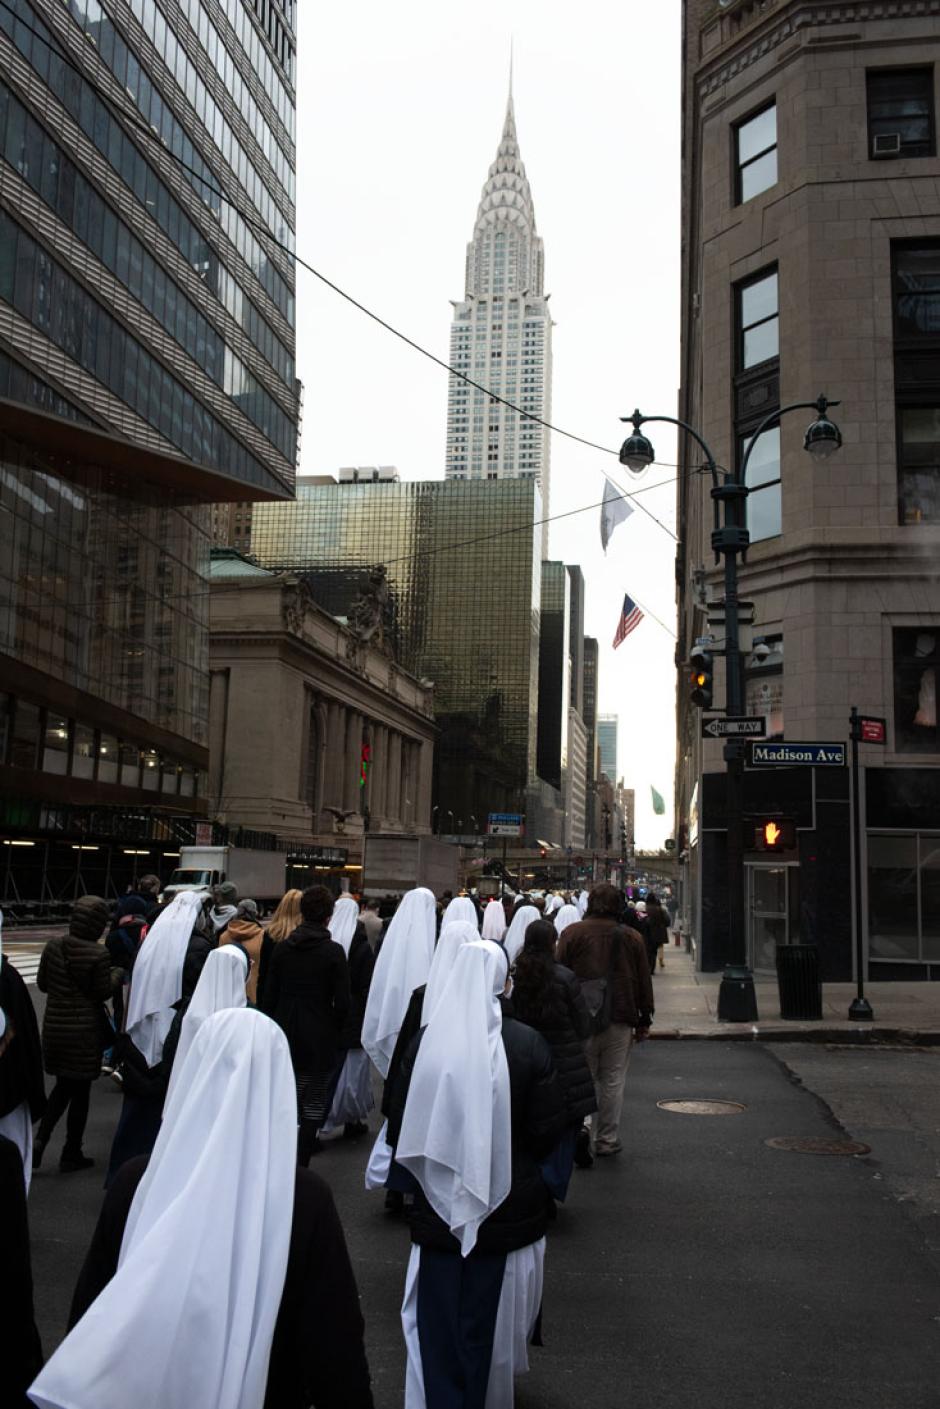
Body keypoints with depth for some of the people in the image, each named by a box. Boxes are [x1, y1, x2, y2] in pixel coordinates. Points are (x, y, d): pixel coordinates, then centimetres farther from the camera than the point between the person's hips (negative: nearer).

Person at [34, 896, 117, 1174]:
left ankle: (40, 1140, 5)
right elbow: (102, 993, -11)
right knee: (80, 1091, 8)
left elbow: (42, 984, 6)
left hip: (55, 1025, 5)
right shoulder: (98, 954, -18)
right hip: (85, 1029, -5)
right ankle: (71, 1155, 17)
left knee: (62, 1087, 21)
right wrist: (116, 975, 7)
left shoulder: (53, 946, -3)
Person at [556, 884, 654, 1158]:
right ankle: (607, 1140, 14)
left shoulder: (572, 933, -1)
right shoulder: (632, 937, 4)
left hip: (580, 1020, -1)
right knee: (612, 1082, 9)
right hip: (620, 1021, 1)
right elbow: (644, 981, 7)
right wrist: (644, 1021, 15)